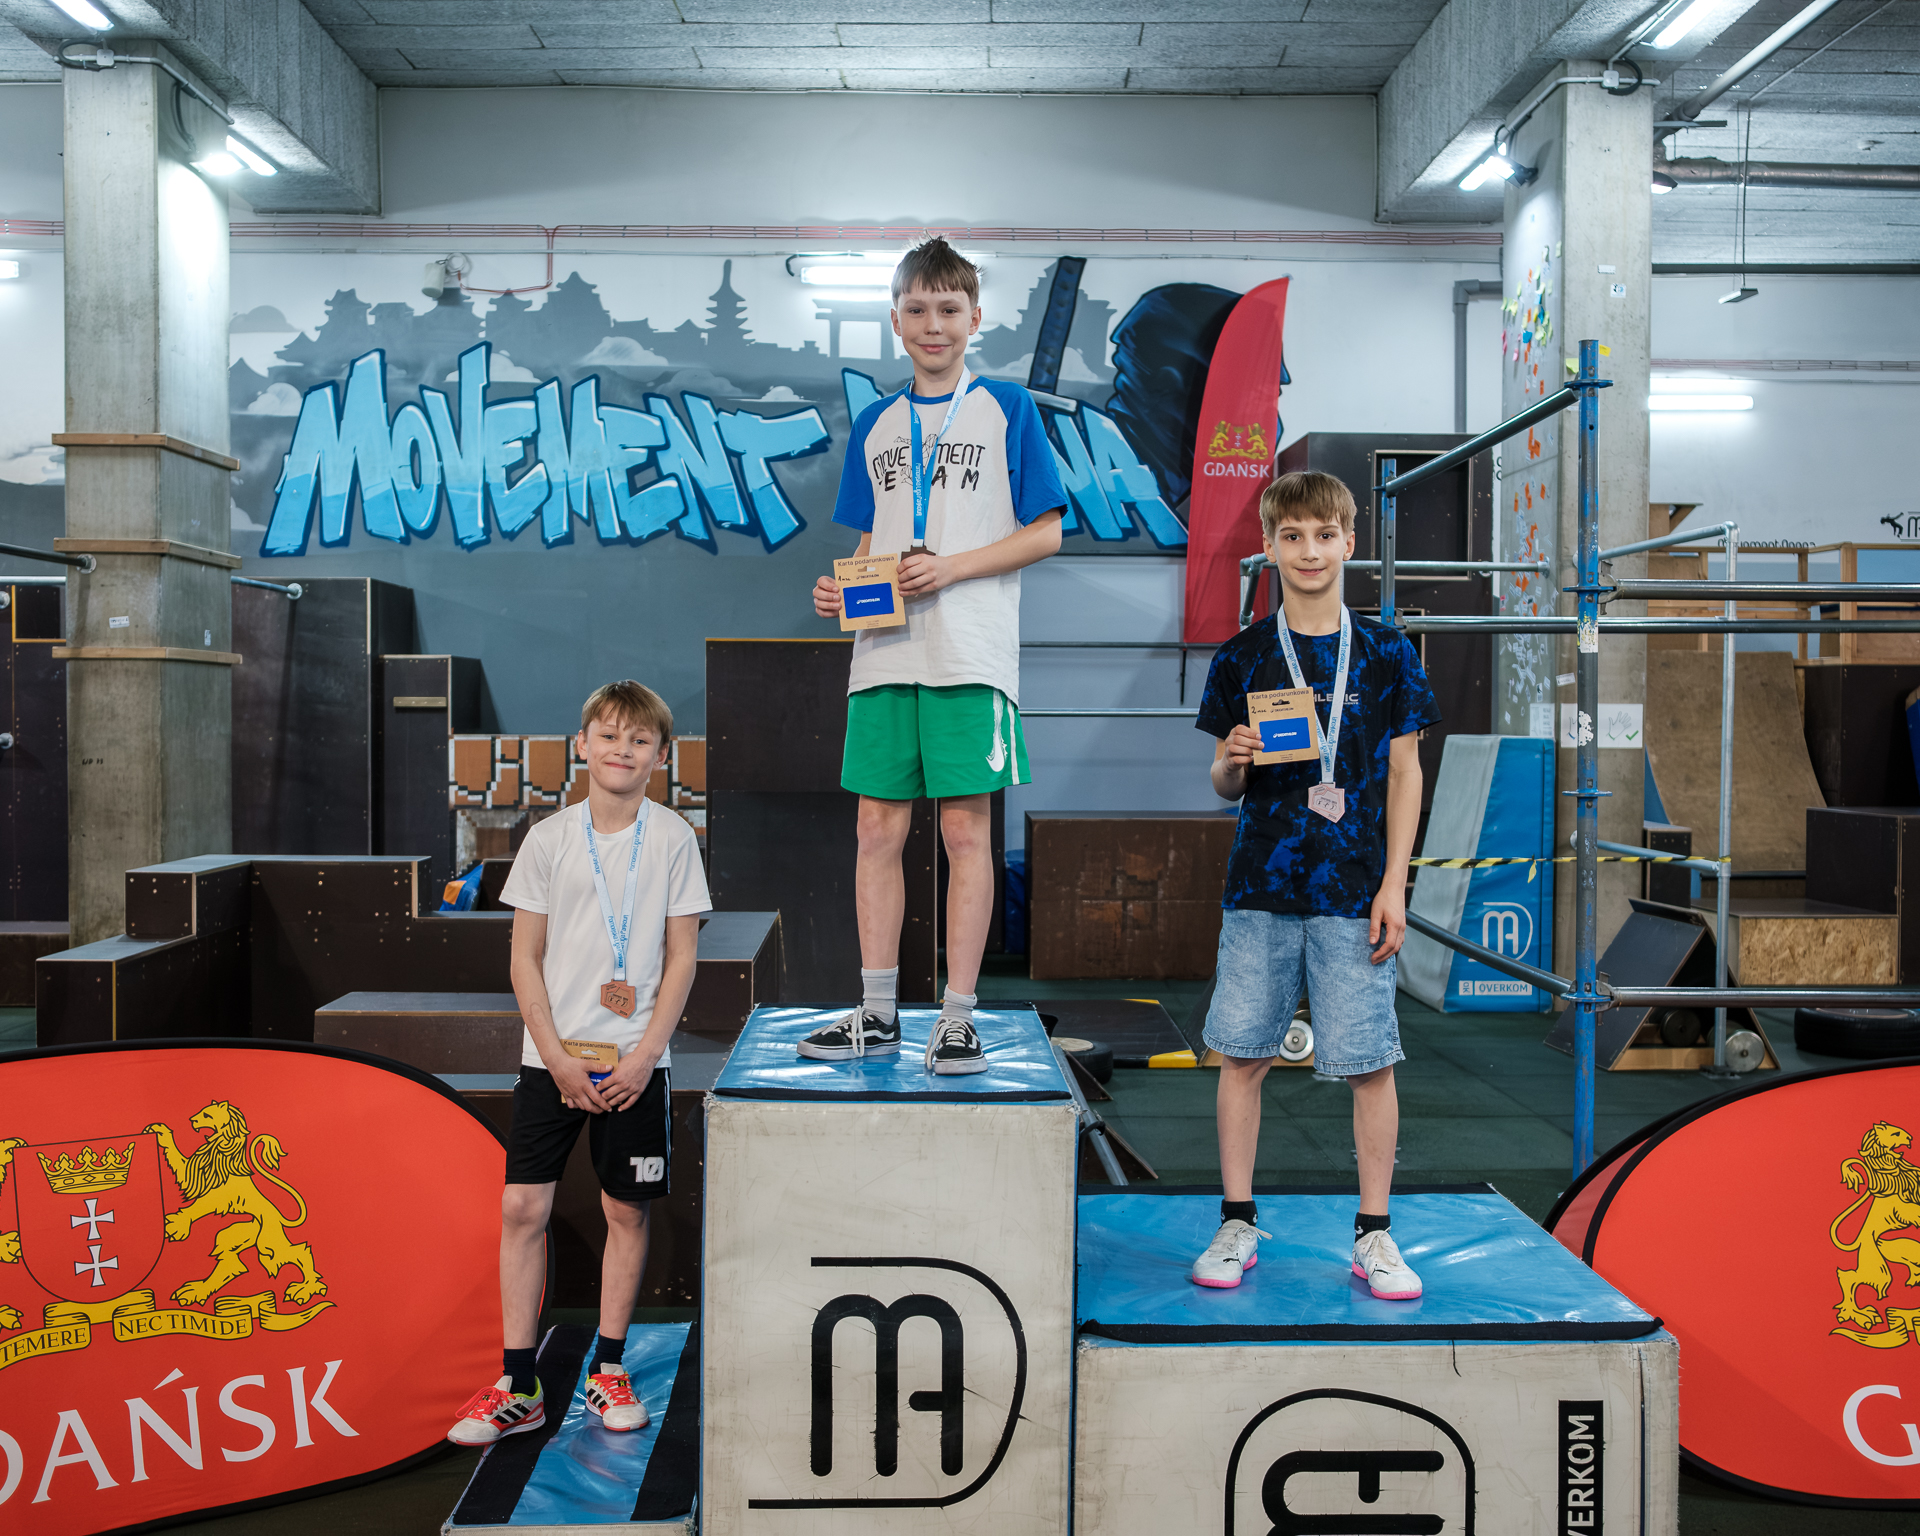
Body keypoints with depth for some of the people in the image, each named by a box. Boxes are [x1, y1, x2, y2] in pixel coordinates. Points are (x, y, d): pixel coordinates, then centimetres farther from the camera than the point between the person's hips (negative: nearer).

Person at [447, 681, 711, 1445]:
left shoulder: (674, 839, -2)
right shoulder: (548, 839, 0)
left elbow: (682, 956, -1)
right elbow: (526, 958, 1)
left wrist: (644, 1056, -8)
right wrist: (557, 1057, -7)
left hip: (635, 1060, 0)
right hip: (552, 1056, 1)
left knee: (626, 1211, 6)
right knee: (522, 1207, -1)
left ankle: (607, 1370, 22)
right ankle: (518, 1388, 11)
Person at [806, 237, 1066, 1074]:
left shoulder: (1006, 408, 3)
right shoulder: (876, 424, 16)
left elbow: (1044, 532, -1)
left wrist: (949, 567, -12)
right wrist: (841, 589, -1)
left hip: (971, 653, -4)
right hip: (885, 651, 4)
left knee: (965, 829, -2)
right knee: (879, 827, 4)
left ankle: (957, 1015, 6)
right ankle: (877, 1012, 14)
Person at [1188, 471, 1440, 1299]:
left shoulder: (1386, 653, 3)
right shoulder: (1241, 657, 4)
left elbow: (1404, 774, 5)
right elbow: (1225, 785, 9)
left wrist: (1393, 885, -2)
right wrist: (1234, 762, -15)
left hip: (1355, 889, -1)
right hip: (1261, 886, 1)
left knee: (1370, 1063, 2)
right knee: (1241, 1053, 4)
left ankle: (1373, 1234, 16)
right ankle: (1238, 1224, 18)